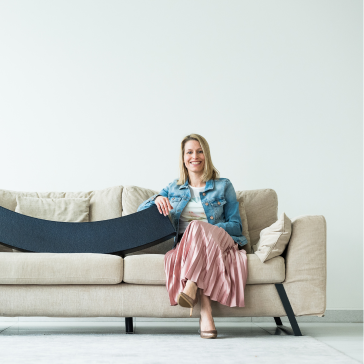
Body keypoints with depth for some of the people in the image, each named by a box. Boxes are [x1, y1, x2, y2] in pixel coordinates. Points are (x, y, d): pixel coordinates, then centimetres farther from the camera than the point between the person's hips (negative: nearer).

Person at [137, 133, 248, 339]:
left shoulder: (223, 186, 14)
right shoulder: (174, 188, 22)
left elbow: (236, 225, 8)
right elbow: (141, 211, 16)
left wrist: (209, 229, -12)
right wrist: (158, 198, -8)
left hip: (218, 243, -1)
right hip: (184, 246, 1)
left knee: (198, 228, -35)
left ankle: (191, 287, -47)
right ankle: (206, 313, -47)